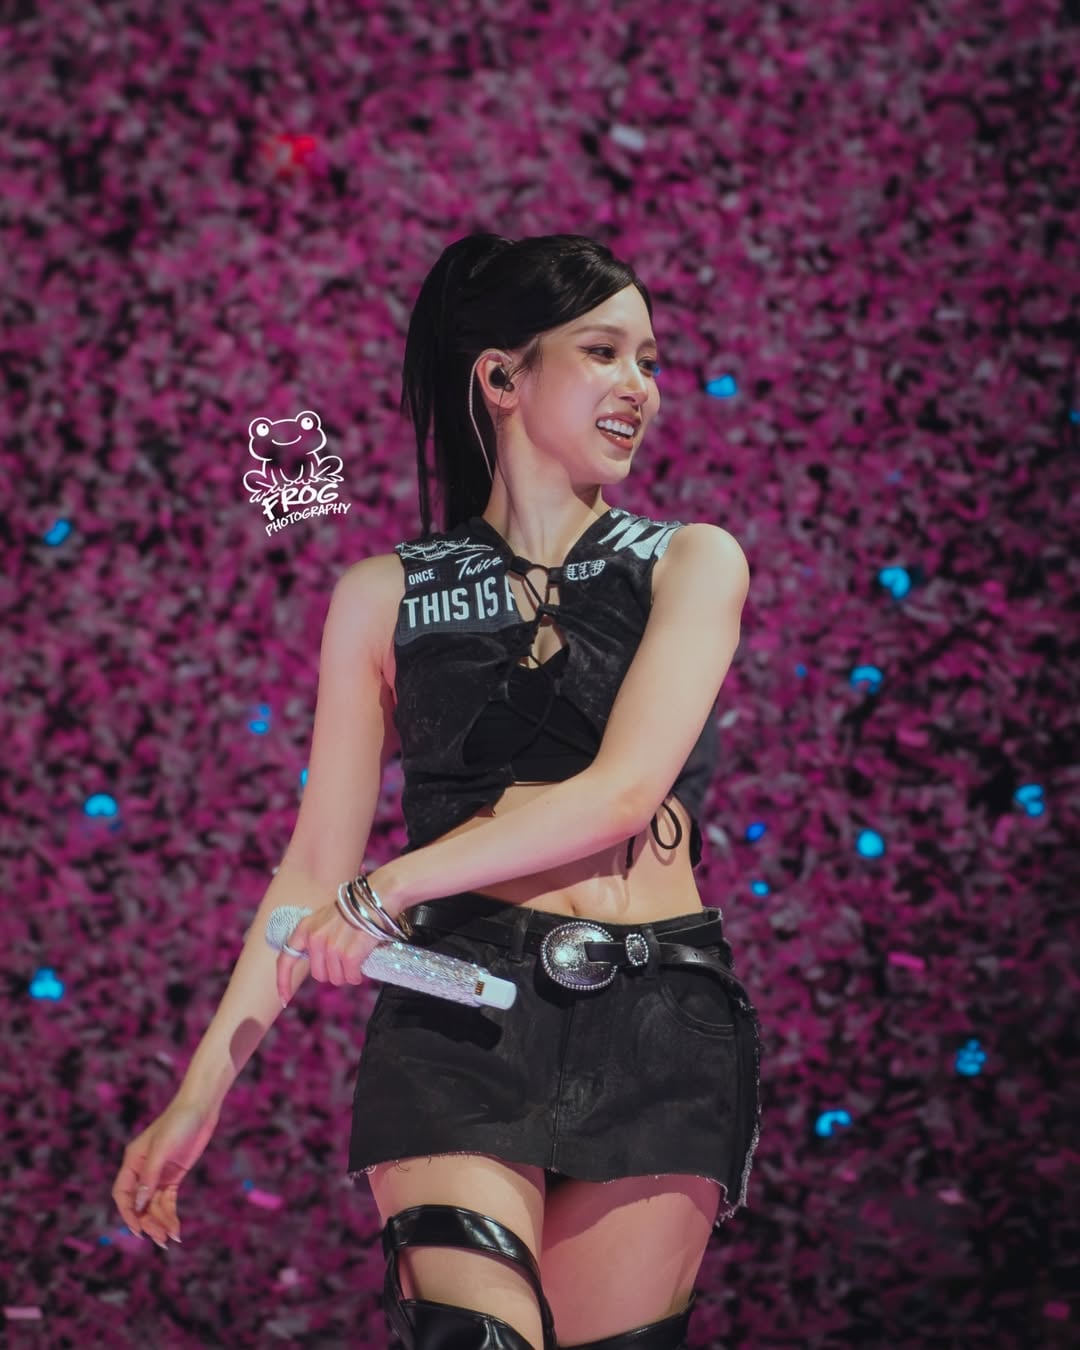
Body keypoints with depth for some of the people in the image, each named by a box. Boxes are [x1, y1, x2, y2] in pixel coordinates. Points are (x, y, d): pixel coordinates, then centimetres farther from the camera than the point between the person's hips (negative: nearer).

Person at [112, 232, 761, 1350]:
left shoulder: (692, 565, 9)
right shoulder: (386, 597, 10)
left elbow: (623, 793, -5)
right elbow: (316, 872, 12)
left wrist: (391, 888, -10)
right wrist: (197, 1100, 9)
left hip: (653, 1042, 1)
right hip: (457, 1020, -1)